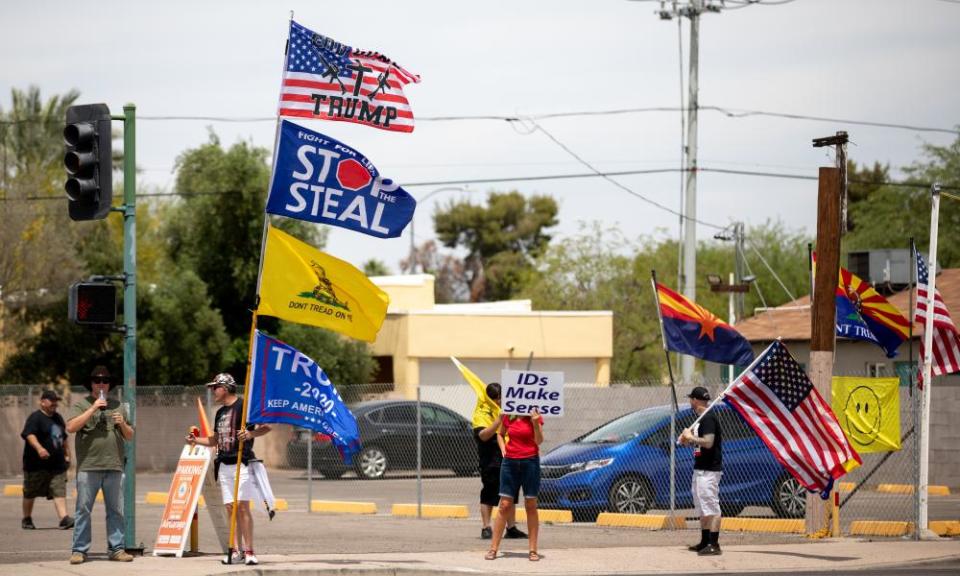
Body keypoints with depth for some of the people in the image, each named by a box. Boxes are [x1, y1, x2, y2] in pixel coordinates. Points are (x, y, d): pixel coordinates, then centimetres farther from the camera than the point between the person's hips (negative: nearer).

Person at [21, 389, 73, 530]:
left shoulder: (58, 418, 16)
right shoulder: (35, 418, -10)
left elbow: (63, 438, 29)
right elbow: (30, 435, -26)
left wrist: (67, 454, 27)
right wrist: (39, 448, -42)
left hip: (57, 464, 6)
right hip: (37, 465, -6)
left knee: (59, 492, -8)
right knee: (30, 493, 7)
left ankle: (64, 518, -18)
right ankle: (27, 519, 21)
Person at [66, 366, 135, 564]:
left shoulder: (116, 406, 17)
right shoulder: (81, 404, 5)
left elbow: (129, 436, 20)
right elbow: (71, 427, -11)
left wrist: (122, 424, -2)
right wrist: (93, 409, -12)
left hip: (114, 467, 4)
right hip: (88, 466, -4)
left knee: (116, 510, 4)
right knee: (83, 509, -3)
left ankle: (116, 548, 9)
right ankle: (79, 550, 1)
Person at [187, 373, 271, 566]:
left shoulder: (244, 406, -6)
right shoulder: (220, 412, 19)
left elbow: (266, 427, -13)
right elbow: (215, 440, 28)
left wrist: (250, 434, -29)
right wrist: (196, 441, 14)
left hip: (242, 462, -8)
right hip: (224, 464, 8)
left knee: (242, 507, -12)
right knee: (230, 508, 5)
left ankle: (249, 551, -11)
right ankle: (236, 551, 7)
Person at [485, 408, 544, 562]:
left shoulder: (534, 416, -3)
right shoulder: (507, 416, 4)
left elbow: (539, 441, -8)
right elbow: (500, 434, 21)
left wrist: (535, 423, -21)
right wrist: (503, 448, 4)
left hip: (530, 461, -2)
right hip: (510, 462, 2)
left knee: (531, 506, 3)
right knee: (504, 506, 1)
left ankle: (533, 550, 8)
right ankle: (493, 548, 3)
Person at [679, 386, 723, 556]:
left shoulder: (708, 418, -16)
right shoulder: (702, 418, 15)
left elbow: (708, 442, -25)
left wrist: (691, 438, -14)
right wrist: (688, 438, 8)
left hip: (709, 470, -11)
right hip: (700, 469, 11)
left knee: (711, 507, -13)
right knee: (702, 508, 16)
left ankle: (714, 545, -16)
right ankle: (705, 542, 23)